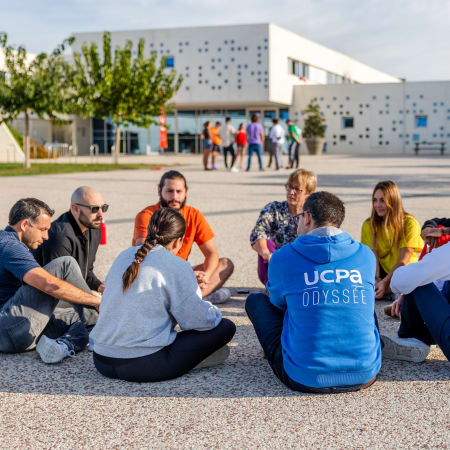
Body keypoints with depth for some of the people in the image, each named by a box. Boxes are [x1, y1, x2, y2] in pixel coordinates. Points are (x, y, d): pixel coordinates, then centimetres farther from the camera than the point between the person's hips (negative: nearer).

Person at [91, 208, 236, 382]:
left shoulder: (124, 256, 10)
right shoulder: (176, 266, -9)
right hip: (146, 367, -7)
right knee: (226, 327, 2)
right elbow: (200, 320, -9)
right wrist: (214, 312, 15)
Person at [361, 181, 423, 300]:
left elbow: (403, 261, -15)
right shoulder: (369, 225, -2)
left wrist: (385, 282, -26)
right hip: (382, 272, 2)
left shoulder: (409, 223, -11)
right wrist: (376, 281, -27)